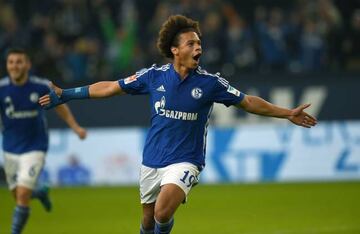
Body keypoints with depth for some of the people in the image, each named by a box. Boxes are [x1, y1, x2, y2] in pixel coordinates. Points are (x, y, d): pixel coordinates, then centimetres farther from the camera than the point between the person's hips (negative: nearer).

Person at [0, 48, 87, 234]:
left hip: (35, 148, -3)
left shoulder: (42, 86, -11)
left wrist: (75, 126, 0)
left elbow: (60, 106, 6)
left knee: (23, 195, -16)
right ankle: (40, 193, 48)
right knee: (18, 196, 14)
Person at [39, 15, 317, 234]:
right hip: (152, 162, 3)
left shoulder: (210, 83, -8)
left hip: (185, 162, -3)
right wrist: (65, 94, 3)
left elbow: (248, 102, 3)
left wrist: (288, 114, 0)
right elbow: (110, 88, 3)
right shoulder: (154, 76, -5)